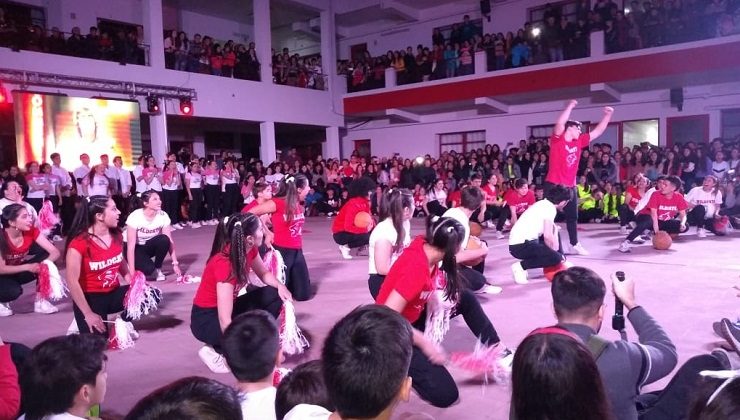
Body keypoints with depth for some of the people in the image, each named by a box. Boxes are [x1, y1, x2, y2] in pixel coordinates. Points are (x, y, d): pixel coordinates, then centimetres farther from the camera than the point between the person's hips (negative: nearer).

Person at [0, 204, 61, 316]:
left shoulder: (31, 231, -17)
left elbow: (54, 252, -20)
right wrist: (28, 267, -36)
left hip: (18, 271, 5)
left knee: (46, 256, -20)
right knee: (14, 290, -37)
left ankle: (40, 301, -13)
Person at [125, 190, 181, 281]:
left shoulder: (163, 216, -18)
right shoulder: (135, 217, -29)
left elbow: (169, 241, -15)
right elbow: (131, 246, -31)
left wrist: (175, 263, -21)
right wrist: (132, 273, -36)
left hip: (149, 246, 4)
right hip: (136, 248, -4)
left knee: (164, 240, -29)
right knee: (148, 269, -31)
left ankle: (158, 269, -8)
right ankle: (137, 265, 4)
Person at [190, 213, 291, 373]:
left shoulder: (248, 250, -10)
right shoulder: (224, 263, -33)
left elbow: (264, 274, 10)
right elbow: (225, 320, -35)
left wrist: (280, 286, -12)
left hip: (227, 306, 8)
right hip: (206, 318, -8)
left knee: (274, 295, -2)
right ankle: (214, 350, -4)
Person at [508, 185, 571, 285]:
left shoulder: (543, 204, 15)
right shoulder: (550, 208, -12)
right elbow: (547, 236, -18)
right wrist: (555, 252, -4)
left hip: (518, 242, 10)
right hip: (521, 245, -10)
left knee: (554, 232, 23)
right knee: (556, 258, -17)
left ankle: (561, 260, 25)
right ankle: (521, 266, -9)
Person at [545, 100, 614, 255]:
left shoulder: (579, 142, 9)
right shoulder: (557, 140, -9)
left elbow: (598, 131, 17)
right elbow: (560, 123, -27)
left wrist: (608, 115, 12)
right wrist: (570, 106, -26)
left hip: (570, 186, 7)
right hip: (553, 185, -7)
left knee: (572, 216, 16)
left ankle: (575, 244, 30)